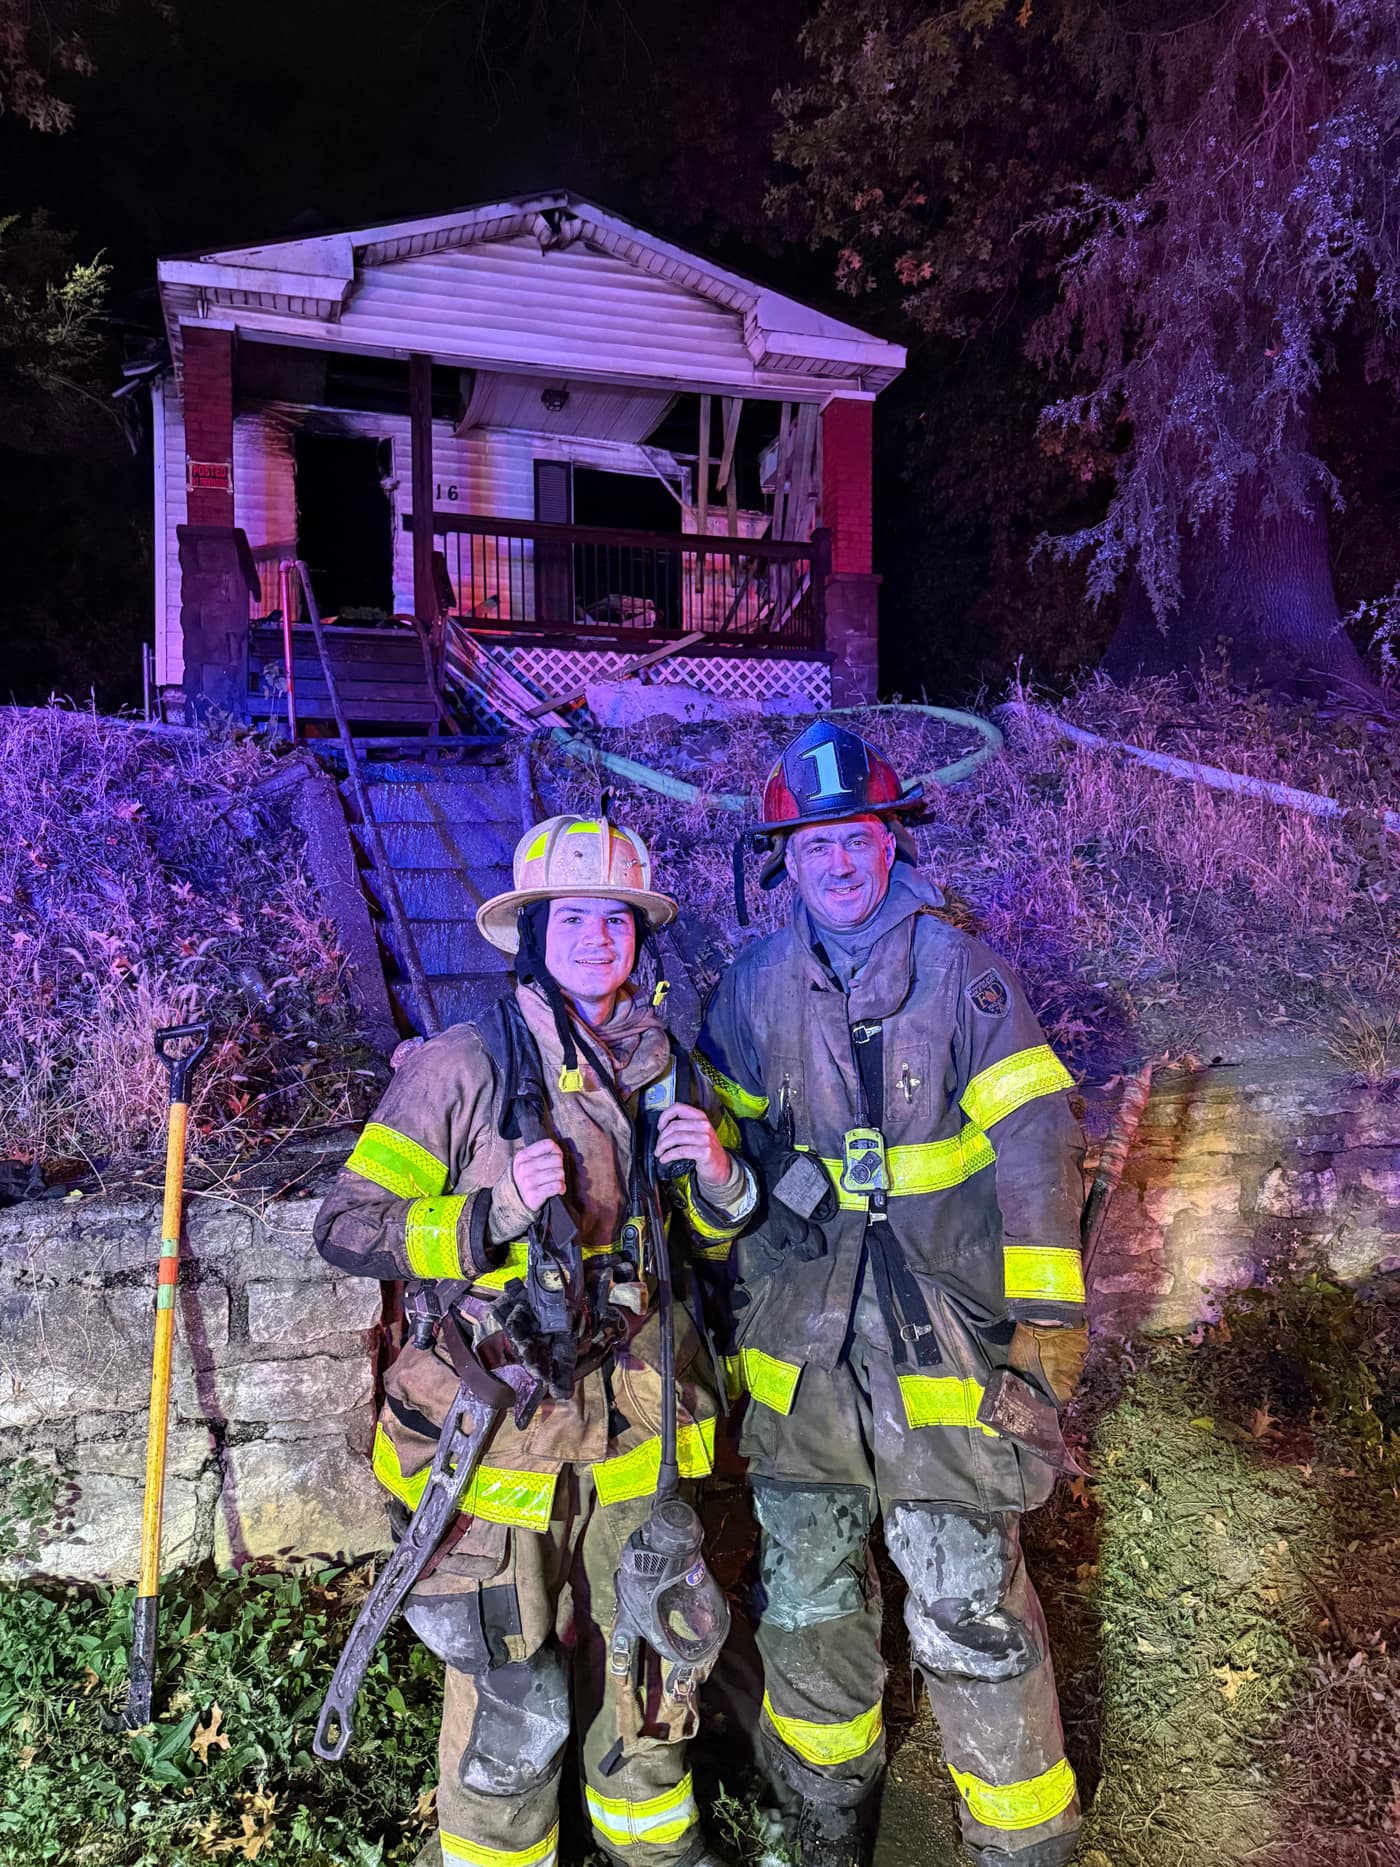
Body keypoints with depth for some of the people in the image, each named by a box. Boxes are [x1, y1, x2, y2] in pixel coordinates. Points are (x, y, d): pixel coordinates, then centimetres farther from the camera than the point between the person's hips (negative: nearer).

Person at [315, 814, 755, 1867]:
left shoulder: (668, 1066, 1)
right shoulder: (462, 1067, -15)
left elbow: (716, 1239, 12)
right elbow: (346, 1226, -12)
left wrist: (719, 1181, -11)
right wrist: (492, 1216, -25)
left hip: (634, 1425, 5)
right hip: (501, 1433, -4)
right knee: (515, 1703, 10)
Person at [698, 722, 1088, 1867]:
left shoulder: (959, 969, -6)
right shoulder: (757, 986, 4)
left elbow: (1035, 1142, -8)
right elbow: (724, 1144, 13)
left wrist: (1047, 1322, -11)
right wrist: (734, 1296, 14)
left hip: (943, 1330, -3)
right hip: (799, 1336, 4)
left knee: (970, 1609, 2)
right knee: (806, 1591, 18)